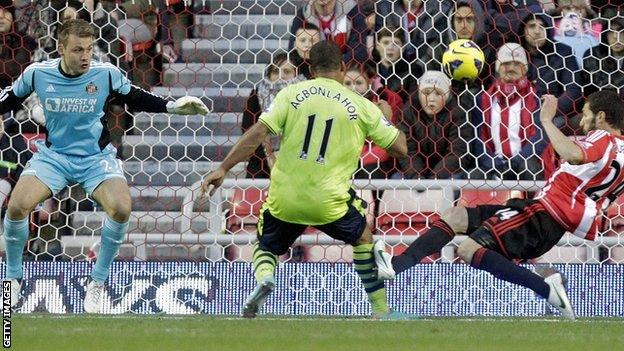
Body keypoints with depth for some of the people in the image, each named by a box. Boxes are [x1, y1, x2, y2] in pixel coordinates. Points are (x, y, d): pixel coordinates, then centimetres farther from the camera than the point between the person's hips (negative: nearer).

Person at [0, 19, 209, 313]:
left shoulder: (106, 74, -12)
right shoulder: (37, 74, -12)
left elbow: (135, 98, 5)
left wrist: (172, 107, -5)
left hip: (97, 157, 0)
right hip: (53, 154, 0)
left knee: (121, 209, -27)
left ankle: (97, 282, -4)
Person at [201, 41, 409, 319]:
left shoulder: (291, 94, 3)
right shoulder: (360, 106, 5)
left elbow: (258, 133, -7)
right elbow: (400, 148, 9)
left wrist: (223, 168, -4)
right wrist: (388, 123, 30)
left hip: (284, 199, 0)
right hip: (330, 200, 0)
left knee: (265, 247, 24)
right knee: (362, 237, 28)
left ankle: (263, 279, -10)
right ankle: (381, 312, 28)